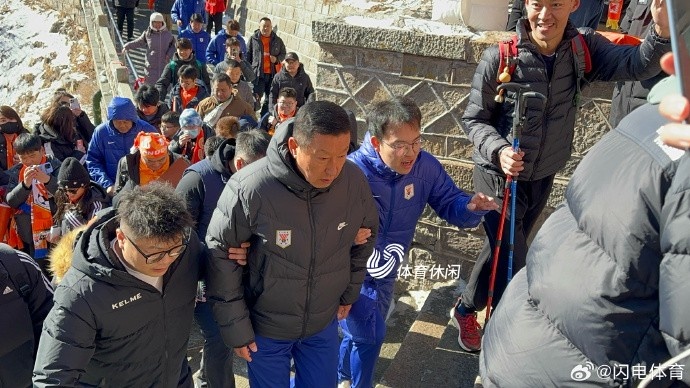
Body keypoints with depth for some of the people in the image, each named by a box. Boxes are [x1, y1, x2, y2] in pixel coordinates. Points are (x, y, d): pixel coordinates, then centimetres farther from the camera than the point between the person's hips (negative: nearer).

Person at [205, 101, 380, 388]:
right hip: (265, 326, -3)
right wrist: (235, 326, -11)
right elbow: (220, 254, -16)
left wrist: (350, 291, 10)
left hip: (325, 322, 3)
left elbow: (367, 233, 2)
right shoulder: (250, 188, -29)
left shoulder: (354, 180, -17)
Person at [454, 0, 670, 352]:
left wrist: (662, 30, -42)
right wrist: (498, 150, -31)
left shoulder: (585, 48, -9)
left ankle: (466, 308, 48)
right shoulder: (499, 58, -19)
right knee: (512, 261, -2)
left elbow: (637, 64, -22)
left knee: (503, 249, 21)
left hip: (542, 178, 4)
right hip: (498, 176, -4)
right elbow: (474, 119, -13)